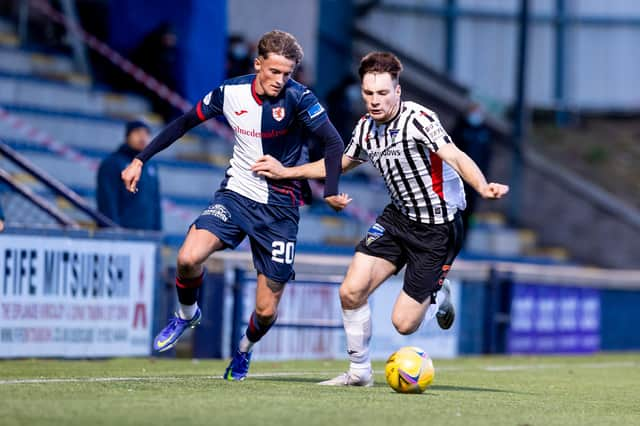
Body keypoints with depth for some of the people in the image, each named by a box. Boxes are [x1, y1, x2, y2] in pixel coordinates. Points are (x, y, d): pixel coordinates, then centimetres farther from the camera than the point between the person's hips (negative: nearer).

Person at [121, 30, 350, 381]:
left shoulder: (297, 98, -16)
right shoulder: (231, 92, -5)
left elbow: (333, 142, -20)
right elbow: (184, 123, 9)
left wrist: (331, 192, -33)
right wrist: (140, 160, 7)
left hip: (280, 207, -2)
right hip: (235, 194, 2)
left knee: (266, 310, -2)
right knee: (188, 258, -26)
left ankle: (246, 348, 35)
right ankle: (187, 314, 8)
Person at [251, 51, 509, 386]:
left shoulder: (418, 119, -21)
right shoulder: (366, 127, 1)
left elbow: (456, 158, -34)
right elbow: (340, 164, 21)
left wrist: (482, 188, -54)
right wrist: (284, 172, 19)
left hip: (438, 227, -6)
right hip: (398, 216, 6)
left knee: (404, 324, -6)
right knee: (351, 292, -8)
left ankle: (438, 298, 29)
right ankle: (359, 371, 12)